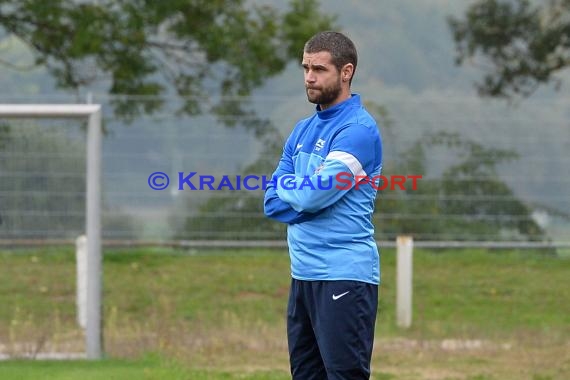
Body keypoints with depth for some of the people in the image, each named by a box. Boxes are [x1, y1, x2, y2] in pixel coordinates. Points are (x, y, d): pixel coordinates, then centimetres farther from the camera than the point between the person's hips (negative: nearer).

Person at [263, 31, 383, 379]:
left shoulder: (359, 130, -10)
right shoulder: (303, 131, 16)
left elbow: (312, 195, -18)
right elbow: (273, 203, 11)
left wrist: (286, 185, 3)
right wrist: (303, 191, -7)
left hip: (344, 276, -8)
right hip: (303, 273, 8)